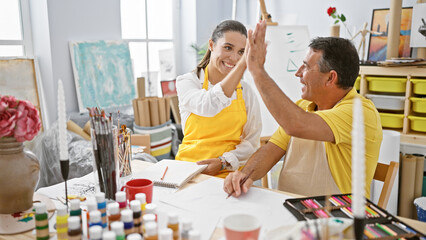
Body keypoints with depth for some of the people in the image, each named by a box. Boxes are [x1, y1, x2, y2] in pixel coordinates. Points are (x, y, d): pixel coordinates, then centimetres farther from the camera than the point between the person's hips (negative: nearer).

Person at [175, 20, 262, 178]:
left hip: (230, 174, 1)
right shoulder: (186, 82, 0)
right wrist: (244, 63, -26)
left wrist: (223, 162, -10)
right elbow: (209, 106, -22)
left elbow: (252, 142, 7)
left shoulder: (246, 91, 8)